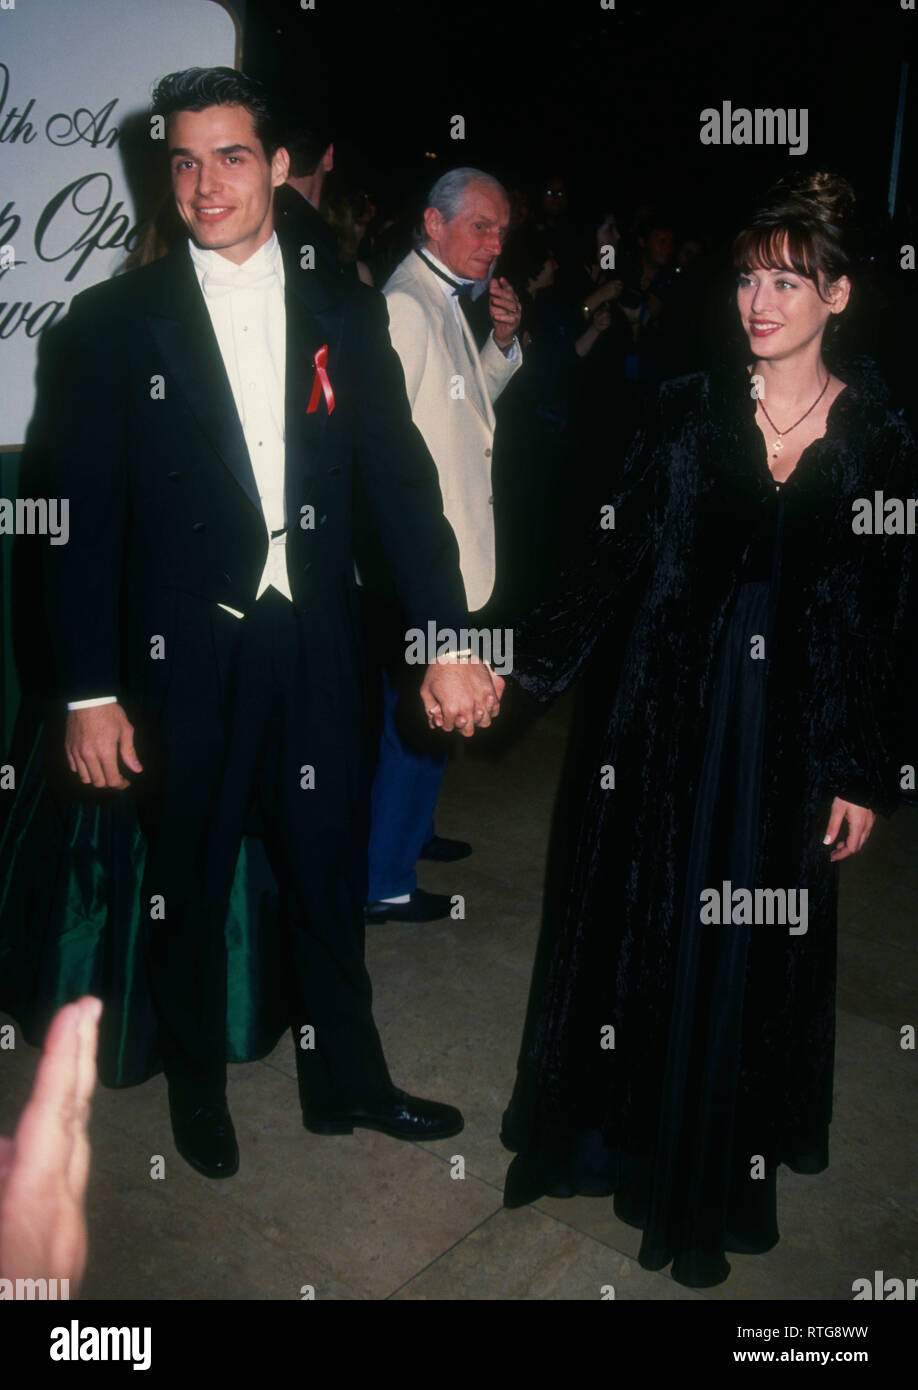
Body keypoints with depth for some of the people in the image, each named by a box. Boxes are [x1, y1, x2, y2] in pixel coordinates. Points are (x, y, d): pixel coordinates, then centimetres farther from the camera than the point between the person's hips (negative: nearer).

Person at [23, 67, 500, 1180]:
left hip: (316, 650, 2)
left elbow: (401, 481, 2)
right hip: (182, 660, -2)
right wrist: (89, 693, -8)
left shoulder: (344, 315, 5)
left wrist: (446, 639, -5)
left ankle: (344, 1079, 38)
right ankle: (197, 1094, 39)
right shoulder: (112, 323, -2)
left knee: (329, 877, 15)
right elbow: (79, 520, -4)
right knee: (186, 889, 14)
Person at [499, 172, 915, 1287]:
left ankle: (712, 1175, 32)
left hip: (784, 740, 0)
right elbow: (616, 558, 0)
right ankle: (610, 1129, 37)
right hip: (660, 718, 1)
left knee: (748, 958, 10)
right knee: (629, 930, 13)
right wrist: (525, 667, -6)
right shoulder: (689, 409, 0)